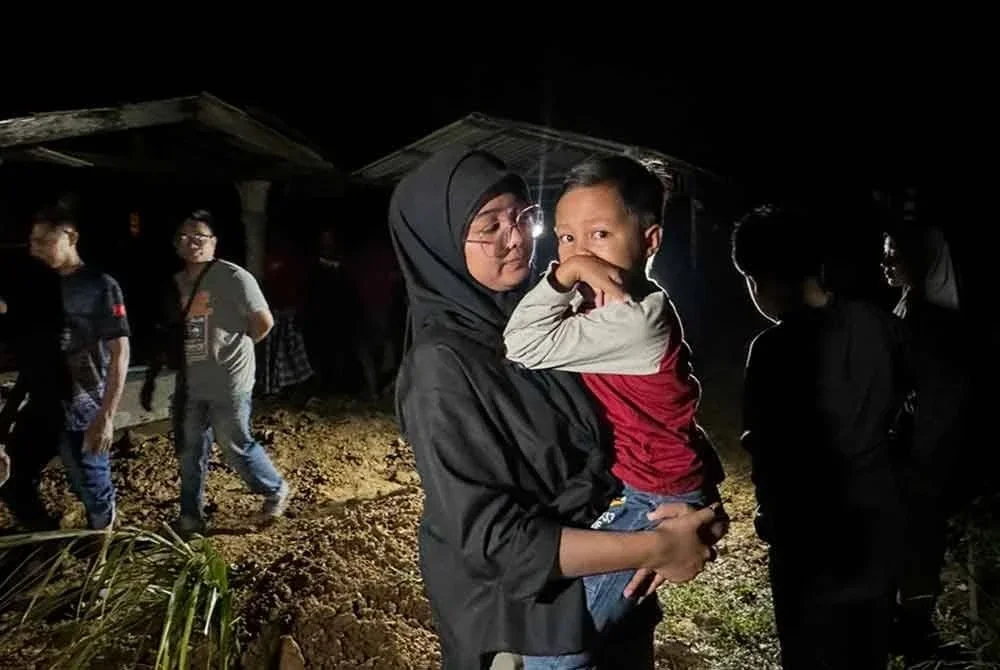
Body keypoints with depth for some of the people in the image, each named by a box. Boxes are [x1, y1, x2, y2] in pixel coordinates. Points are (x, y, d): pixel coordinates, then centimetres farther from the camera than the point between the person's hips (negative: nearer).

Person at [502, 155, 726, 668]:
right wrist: (564, 275, -11)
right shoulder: (605, 307, 3)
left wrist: (563, 278, -27)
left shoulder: (638, 319, -28)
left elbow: (525, 347, -29)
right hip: (637, 485, 10)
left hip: (660, 499, -9)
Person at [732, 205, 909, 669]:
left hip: (815, 531, -6)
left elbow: (769, 451, -19)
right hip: (878, 513, 7)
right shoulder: (879, 324, -4)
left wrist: (773, 519, -2)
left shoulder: (776, 348, -24)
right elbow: (893, 403, 11)